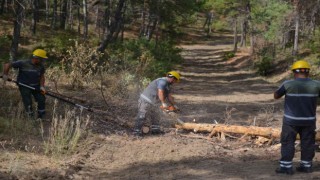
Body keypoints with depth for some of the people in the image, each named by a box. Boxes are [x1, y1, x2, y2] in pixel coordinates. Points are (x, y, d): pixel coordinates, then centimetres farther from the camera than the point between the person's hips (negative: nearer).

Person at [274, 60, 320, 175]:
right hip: (309, 120, 3)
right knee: (308, 143, 14)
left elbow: (276, 96, 1)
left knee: (287, 143, 5)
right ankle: (306, 165, 21)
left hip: (291, 120, -3)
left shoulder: (288, 84, -12)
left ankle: (286, 166, 3)